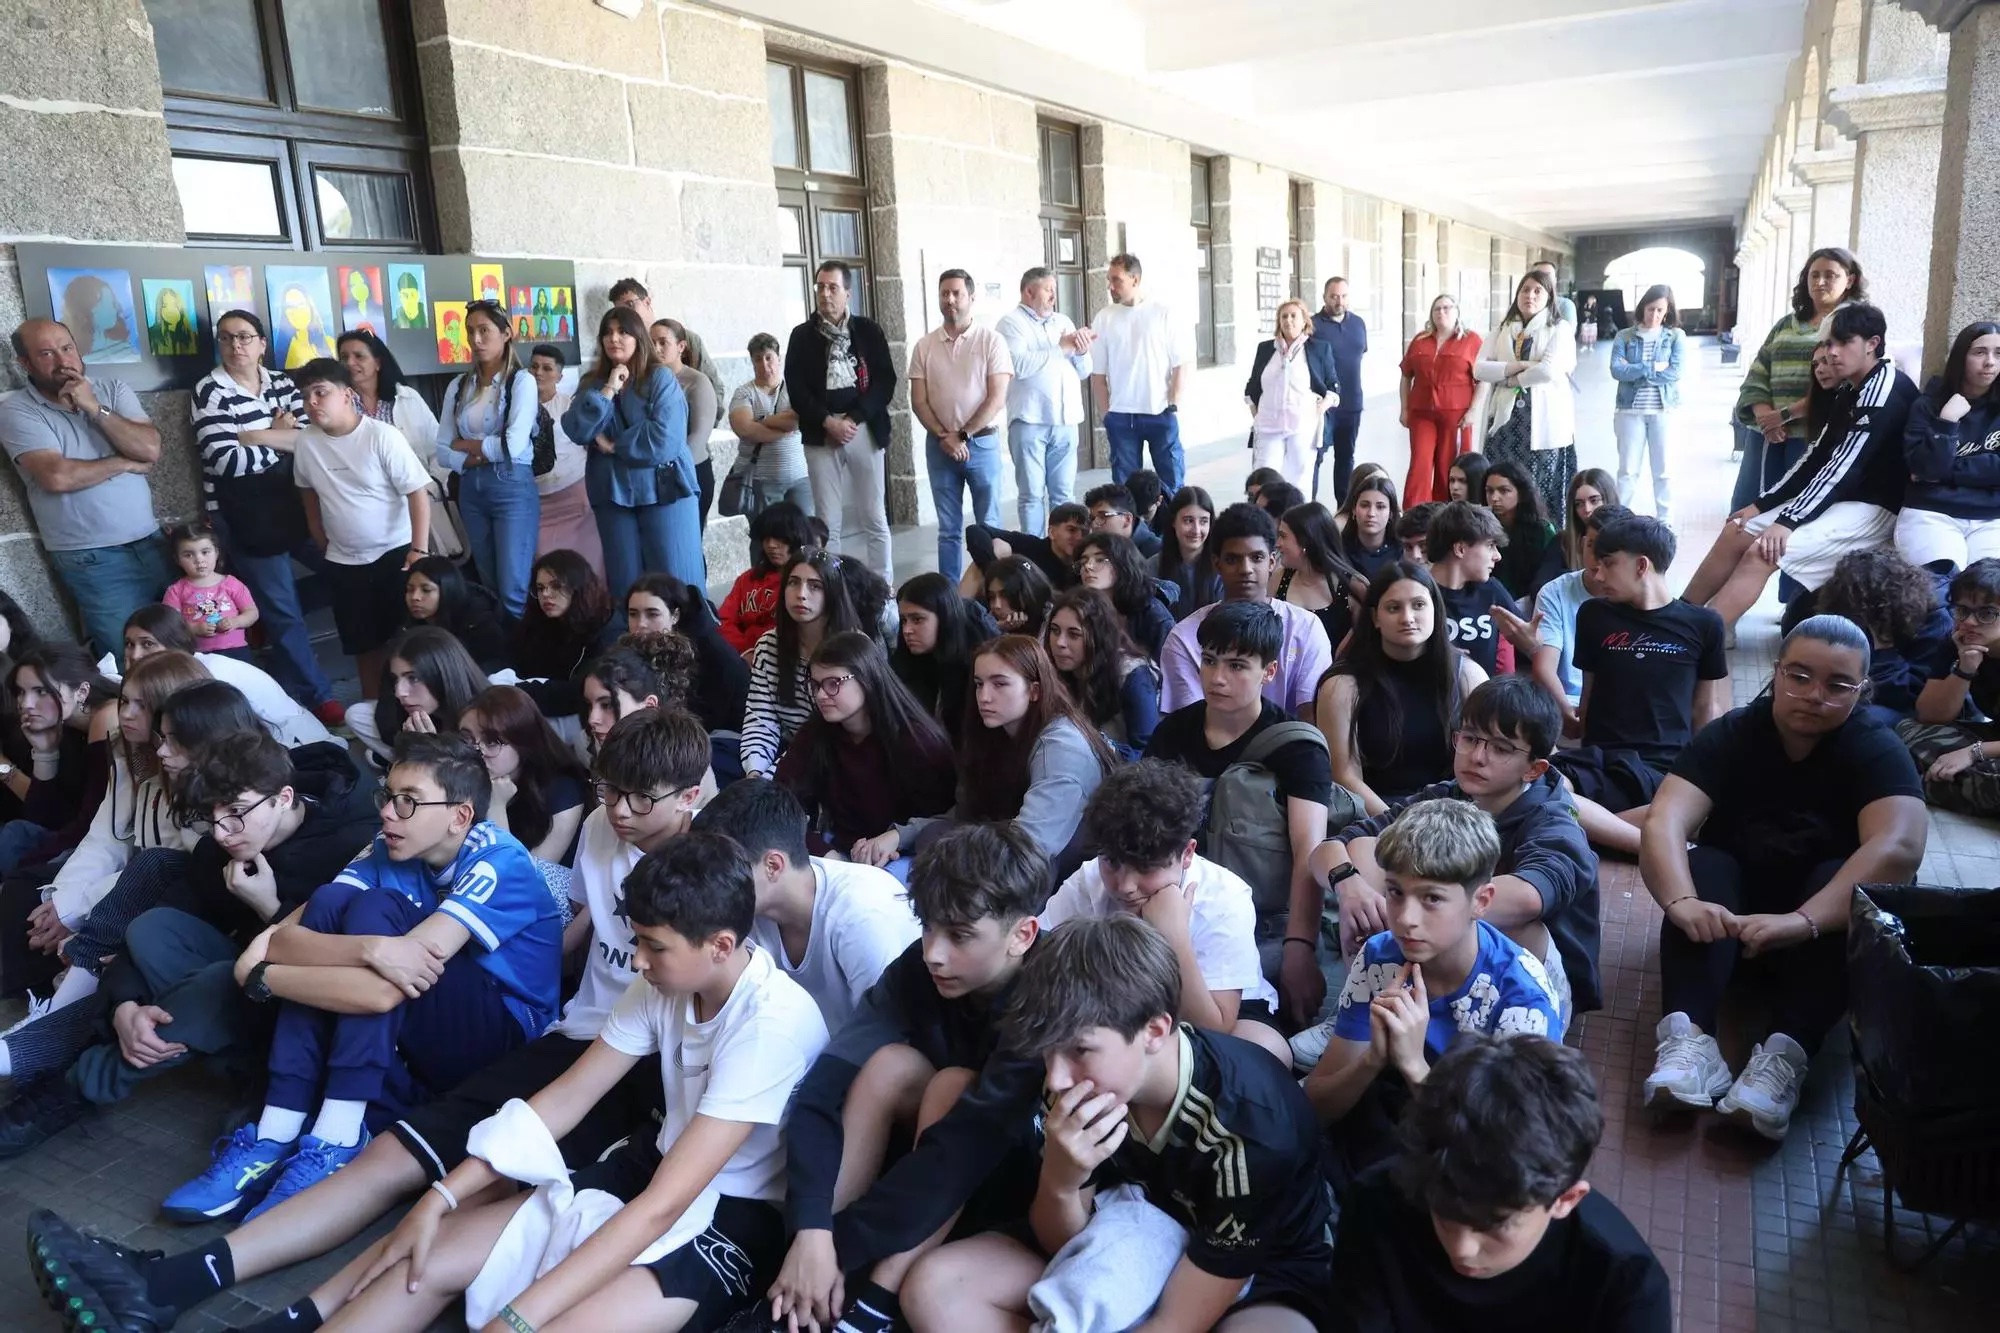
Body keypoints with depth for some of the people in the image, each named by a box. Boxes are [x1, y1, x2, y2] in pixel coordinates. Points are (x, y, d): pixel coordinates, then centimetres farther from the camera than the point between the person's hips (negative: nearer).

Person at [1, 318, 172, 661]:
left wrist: (96, 408, -14)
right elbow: (57, 476, -19)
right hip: (93, 560, -4)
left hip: (150, 542, 4)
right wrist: (125, 463, -9)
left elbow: (150, 450, -7)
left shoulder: (114, 390, 6)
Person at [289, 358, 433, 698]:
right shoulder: (305, 442, -3)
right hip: (344, 561, 4)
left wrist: (419, 550, -22)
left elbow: (418, 492, -16)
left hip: (396, 551, -4)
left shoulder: (382, 436, -16)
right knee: (364, 644, 14)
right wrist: (321, 543, 15)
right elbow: (310, 492, 13)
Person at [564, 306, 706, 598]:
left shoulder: (660, 378, -2)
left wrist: (612, 445, -6)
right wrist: (608, 390, -10)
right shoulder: (592, 383, 11)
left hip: (664, 489, -4)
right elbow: (576, 431, -6)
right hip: (613, 493, 4)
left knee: (677, 582, -3)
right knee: (626, 583, 6)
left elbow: (664, 440, -14)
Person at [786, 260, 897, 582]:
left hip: (866, 431, 0)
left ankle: (884, 586, 13)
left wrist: (854, 418, -12)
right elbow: (796, 388, 0)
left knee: (875, 518, 5)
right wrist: (828, 421, -13)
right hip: (821, 435, 0)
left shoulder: (868, 330, 6)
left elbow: (885, 381, -1)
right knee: (827, 523, 1)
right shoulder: (802, 335, 7)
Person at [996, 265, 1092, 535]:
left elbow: (1083, 371, 16)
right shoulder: (1011, 322, 0)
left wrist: (1081, 351, -5)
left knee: (1064, 493, 8)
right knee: (1032, 494, -1)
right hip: (1029, 421, -5)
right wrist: (1061, 348, -11)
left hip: (1065, 421, 5)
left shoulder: (1063, 321, 17)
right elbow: (1019, 365, -18)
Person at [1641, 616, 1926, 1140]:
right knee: (1702, 863, -28)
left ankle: (1786, 1054, -46)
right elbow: (1663, 824, -25)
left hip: (1825, 923, -1)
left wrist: (1802, 921, -50)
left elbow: (1897, 849, -33)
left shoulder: (1879, 753, -13)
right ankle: (1687, 1036, -47)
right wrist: (1683, 902, -47)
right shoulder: (1729, 735, -10)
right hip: (1730, 917, 1)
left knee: (1838, 879, -31)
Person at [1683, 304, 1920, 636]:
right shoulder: (1850, 391, 14)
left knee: (1761, 553, -25)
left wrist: (1788, 521, -27)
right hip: (1841, 499, 10)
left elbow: (1845, 465, -23)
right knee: (1736, 532, 2)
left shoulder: (1885, 390, -16)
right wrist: (1762, 503, 8)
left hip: (1874, 508, -10)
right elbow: (1818, 456, 15)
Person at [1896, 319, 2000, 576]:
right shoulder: (1927, 406, 6)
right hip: (1931, 513, -2)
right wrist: (1947, 421, -13)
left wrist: (1945, 470, -6)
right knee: (1939, 577, -32)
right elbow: (1926, 467, -6)